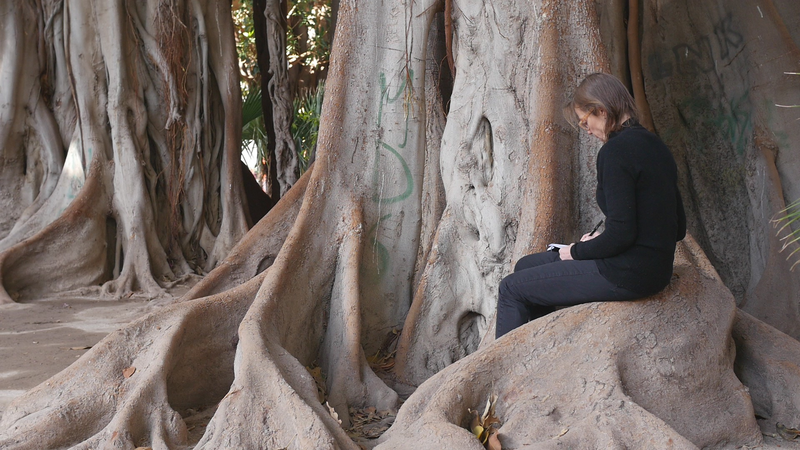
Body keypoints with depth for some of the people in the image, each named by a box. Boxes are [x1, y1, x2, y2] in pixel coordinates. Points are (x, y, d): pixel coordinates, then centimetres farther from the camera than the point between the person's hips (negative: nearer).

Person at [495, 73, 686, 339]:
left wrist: (576, 252, -5)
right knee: (526, 267, 21)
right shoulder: (653, 145, 10)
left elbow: (621, 235, -23)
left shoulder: (615, 152, -18)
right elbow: (678, 229, 13)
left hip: (627, 275, -10)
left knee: (512, 289, 1)